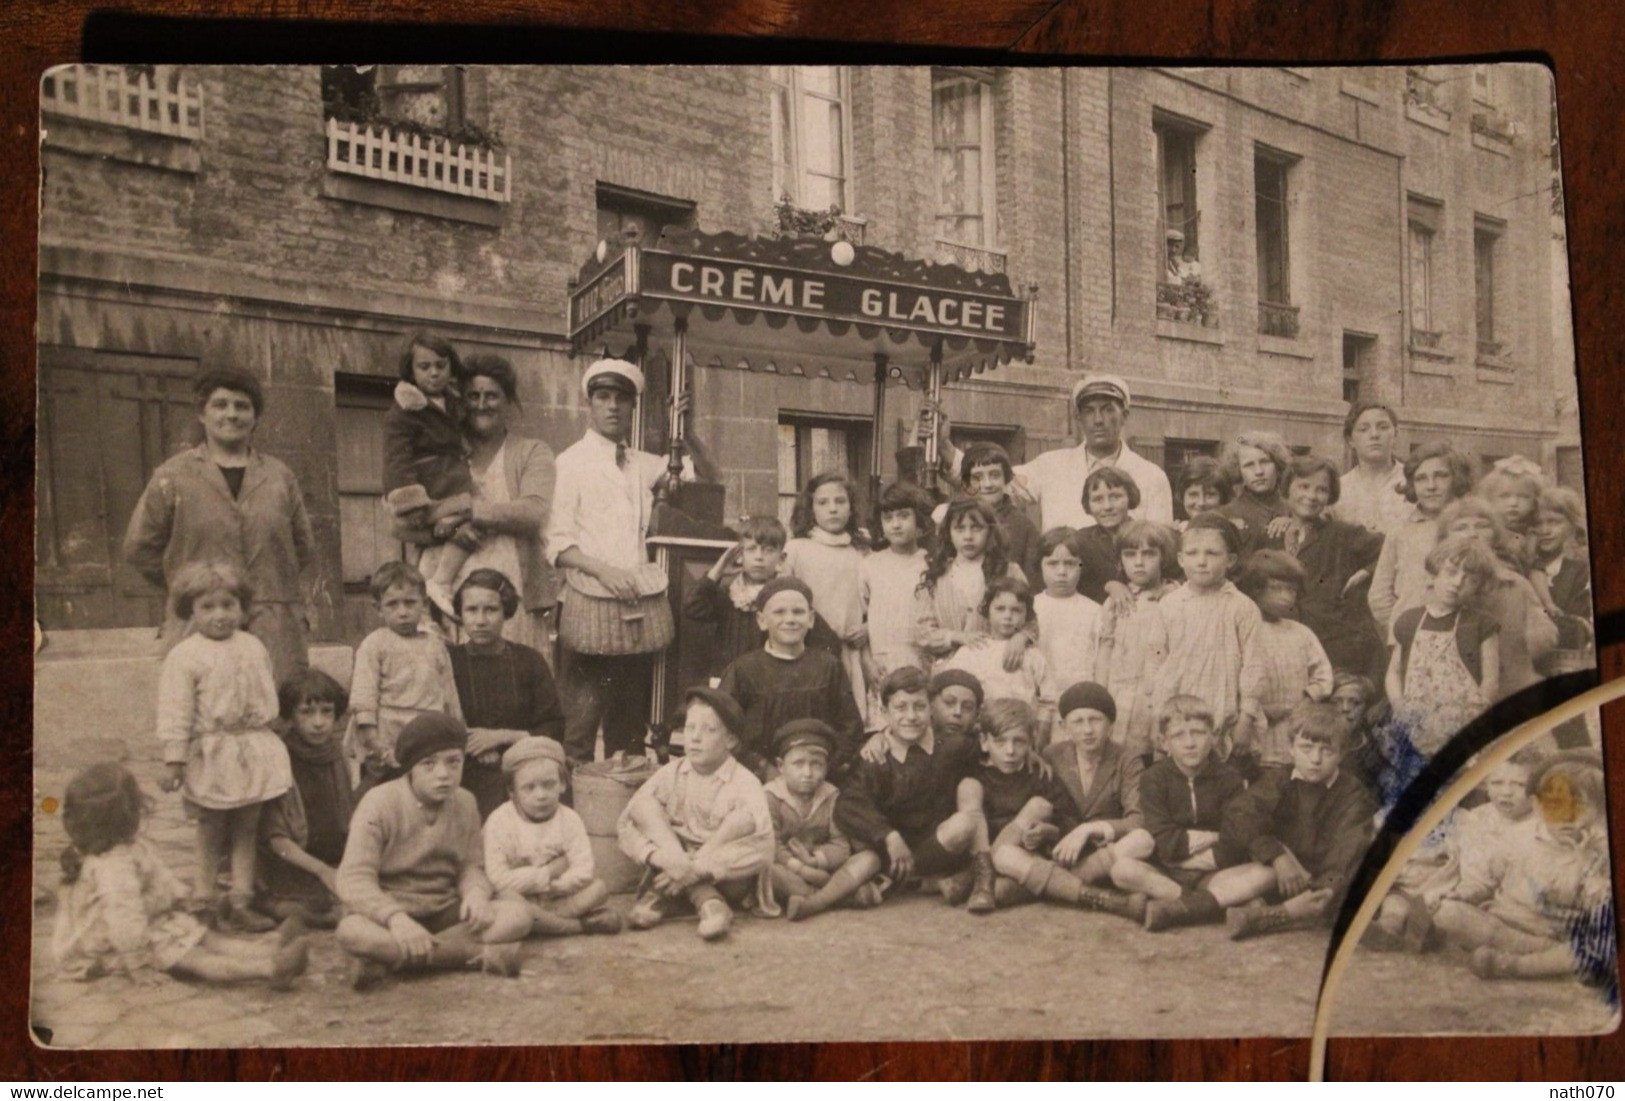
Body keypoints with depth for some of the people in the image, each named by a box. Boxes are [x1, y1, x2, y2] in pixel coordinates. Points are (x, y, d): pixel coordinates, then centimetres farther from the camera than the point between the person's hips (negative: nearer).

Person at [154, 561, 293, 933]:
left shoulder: (254, 647, 7)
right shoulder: (184, 656, -10)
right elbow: (175, 712, -12)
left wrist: (265, 736, 19)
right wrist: (173, 760, -14)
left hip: (254, 751, 5)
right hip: (211, 755, -5)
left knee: (247, 829, 9)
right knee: (211, 831, 8)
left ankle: (240, 901, 17)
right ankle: (204, 900, 20)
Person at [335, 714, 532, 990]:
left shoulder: (465, 804, 2)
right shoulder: (379, 803, -14)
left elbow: (471, 866, 6)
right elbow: (355, 880, -21)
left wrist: (476, 893, -20)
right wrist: (395, 917, -39)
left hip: (444, 914, 4)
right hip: (387, 913, -4)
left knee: (517, 914, -19)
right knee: (352, 932, -39)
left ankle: (390, 959, -24)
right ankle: (478, 955, -31)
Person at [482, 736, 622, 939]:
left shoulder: (569, 819, -2)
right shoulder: (499, 822, -11)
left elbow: (584, 871, -10)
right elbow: (498, 878, -20)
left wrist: (555, 885, -23)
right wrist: (549, 873, -16)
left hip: (558, 898, 2)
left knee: (599, 888, -17)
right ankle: (582, 925, -22)